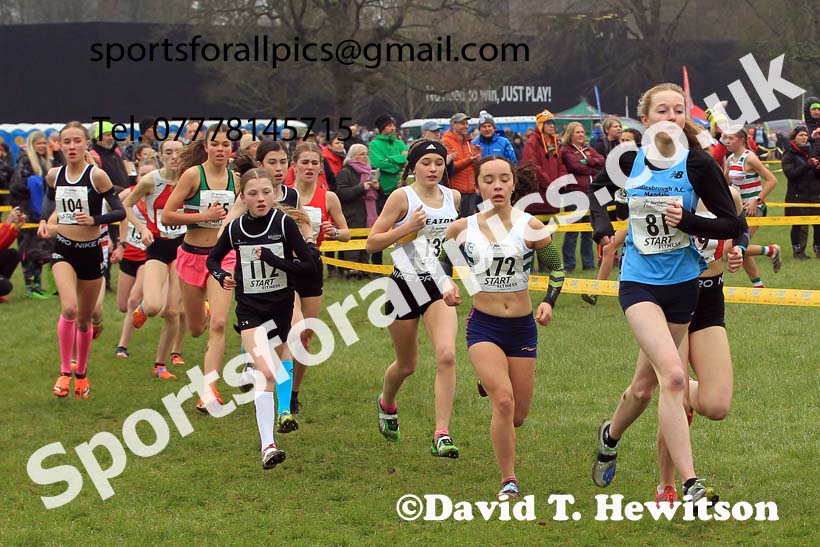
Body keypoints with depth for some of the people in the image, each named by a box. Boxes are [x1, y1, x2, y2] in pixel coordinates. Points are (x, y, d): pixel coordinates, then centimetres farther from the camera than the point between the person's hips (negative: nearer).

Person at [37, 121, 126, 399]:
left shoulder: (96, 175, -12)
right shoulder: (54, 175, -1)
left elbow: (120, 211, -10)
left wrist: (93, 220, -24)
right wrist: (44, 221, 5)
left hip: (91, 252, -1)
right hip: (63, 251, 1)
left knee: (84, 319, 12)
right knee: (69, 309, -24)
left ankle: (81, 374, 33)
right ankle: (65, 372, -11)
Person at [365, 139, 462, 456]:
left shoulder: (452, 197, 6)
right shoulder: (402, 197, -9)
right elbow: (372, 243, -10)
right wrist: (407, 227, -21)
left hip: (439, 286, 3)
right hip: (404, 285, -2)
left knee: (446, 355, -20)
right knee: (407, 365, 13)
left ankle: (442, 436, -20)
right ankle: (387, 404, 48)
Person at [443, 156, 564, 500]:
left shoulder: (530, 226, -6)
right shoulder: (463, 228, -3)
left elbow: (556, 267, 5)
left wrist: (549, 302, -10)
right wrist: (447, 288, -4)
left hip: (522, 327, 2)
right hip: (483, 326, -2)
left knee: (518, 414, 9)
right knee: (503, 401, -22)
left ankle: (490, 383, 47)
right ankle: (508, 481, -7)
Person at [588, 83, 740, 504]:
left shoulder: (698, 165, -9)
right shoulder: (628, 161, -4)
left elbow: (731, 224, -7)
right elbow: (596, 189, 17)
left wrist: (688, 221, -23)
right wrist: (602, 225, -1)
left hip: (682, 284, 1)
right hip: (639, 281, -1)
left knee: (645, 384, 14)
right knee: (673, 376, -21)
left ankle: (610, 437, 46)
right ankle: (690, 485, -21)